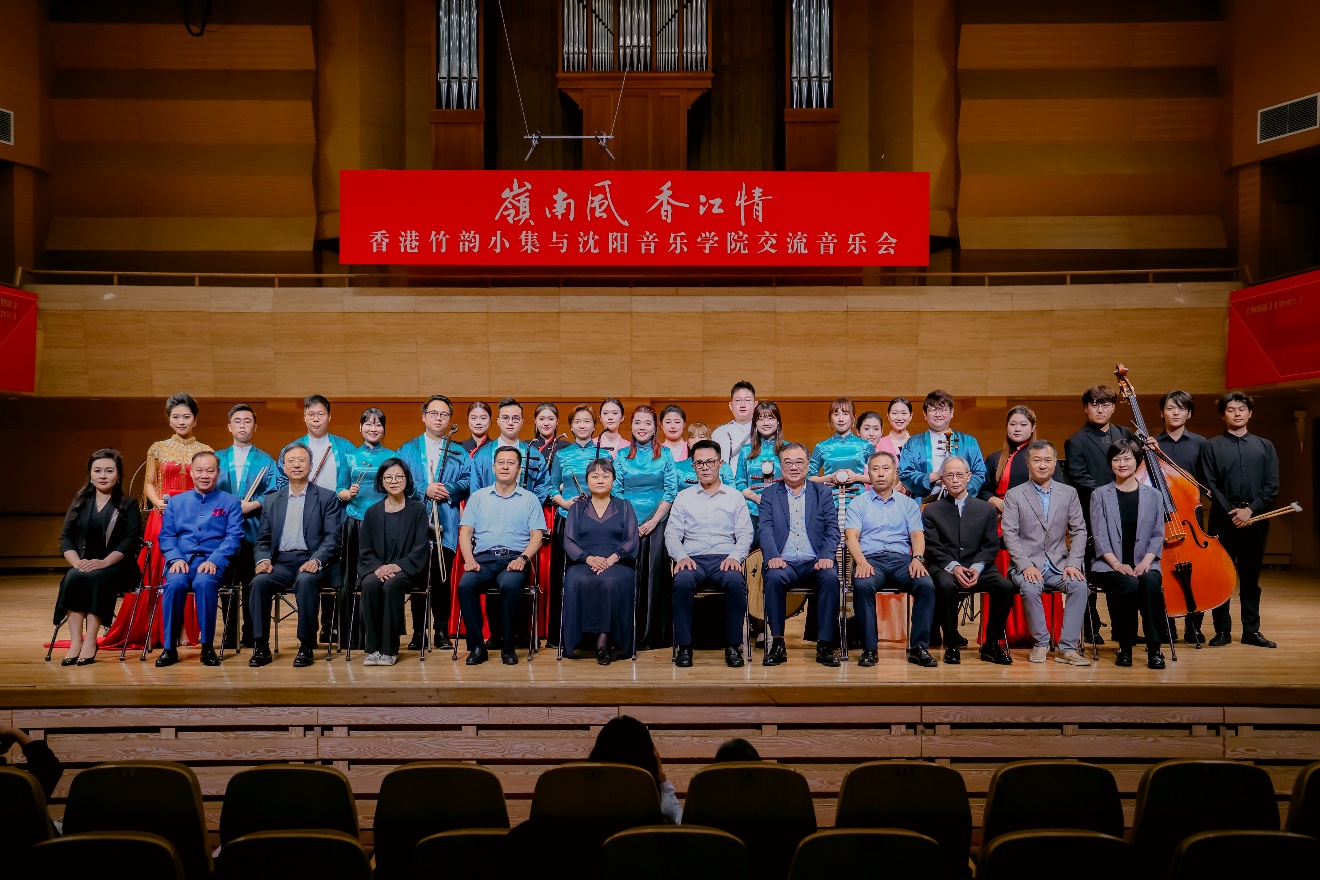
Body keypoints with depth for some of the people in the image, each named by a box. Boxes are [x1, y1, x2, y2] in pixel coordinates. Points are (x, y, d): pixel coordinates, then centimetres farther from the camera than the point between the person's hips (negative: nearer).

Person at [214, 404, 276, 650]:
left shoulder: (266, 461, 10)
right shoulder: (217, 458, 16)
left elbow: (273, 494, 1)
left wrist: (252, 505, -14)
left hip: (253, 531, -2)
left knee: (252, 586, -2)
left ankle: (251, 637, 3)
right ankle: (229, 636, 8)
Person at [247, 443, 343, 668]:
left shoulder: (327, 497, 8)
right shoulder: (272, 500, 19)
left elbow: (332, 538, -1)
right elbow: (263, 540, 15)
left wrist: (316, 560, -20)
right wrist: (264, 560, -7)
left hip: (312, 563, -3)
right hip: (280, 563, 3)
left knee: (305, 581, -36)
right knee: (259, 581, -29)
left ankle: (306, 646, -25)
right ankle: (261, 646, -21)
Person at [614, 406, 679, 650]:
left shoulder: (665, 455, 5)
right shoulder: (621, 456, 8)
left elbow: (671, 491, 1)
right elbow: (616, 492, 6)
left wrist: (653, 521, -8)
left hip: (657, 524, -1)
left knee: (655, 575, -4)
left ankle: (653, 634, 1)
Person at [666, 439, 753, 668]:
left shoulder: (734, 497, 16)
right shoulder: (683, 497, 18)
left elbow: (745, 534, 8)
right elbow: (672, 533, 10)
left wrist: (735, 557, -11)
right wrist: (681, 556, -9)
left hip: (725, 560, 0)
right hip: (693, 559, 0)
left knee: (736, 581, -36)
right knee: (682, 581, -35)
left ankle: (733, 645, -23)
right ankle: (684, 646, -25)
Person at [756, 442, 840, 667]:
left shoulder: (823, 493, 16)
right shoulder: (769, 494, 15)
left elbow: (832, 528, 6)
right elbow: (765, 529, 2)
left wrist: (826, 556, -13)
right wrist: (772, 556, -17)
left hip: (815, 562, 1)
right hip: (783, 563, 0)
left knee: (830, 577, -32)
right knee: (773, 577, -34)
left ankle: (825, 645, -26)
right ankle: (777, 644, -25)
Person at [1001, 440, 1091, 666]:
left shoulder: (1069, 493, 12)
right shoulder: (1014, 495, 4)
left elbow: (1079, 531, 7)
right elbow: (1010, 534, -4)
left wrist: (1073, 563, -9)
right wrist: (1026, 566, -17)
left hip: (1058, 565, 2)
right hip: (1027, 565, -2)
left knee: (1079, 585, -28)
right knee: (1030, 588, -33)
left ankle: (1067, 648, -21)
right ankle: (1040, 643, -13)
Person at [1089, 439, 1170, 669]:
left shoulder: (1153, 495, 12)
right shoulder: (1100, 495, 7)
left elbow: (1157, 535, 7)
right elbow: (1100, 537, -1)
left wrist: (1145, 562, -10)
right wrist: (1117, 564, -15)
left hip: (1144, 565, 1)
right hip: (1110, 566, -1)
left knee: (1150, 582, -34)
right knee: (1129, 585, -34)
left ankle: (1154, 648, -23)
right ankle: (1124, 647, -14)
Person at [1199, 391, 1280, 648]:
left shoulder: (1265, 446, 11)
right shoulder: (1212, 446, 5)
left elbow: (1272, 485, 3)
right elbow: (1210, 485, -2)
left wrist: (1251, 509, -10)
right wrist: (1231, 511, -12)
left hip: (1255, 519, 2)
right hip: (1223, 519, -2)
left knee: (1251, 577, 7)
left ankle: (1251, 630, 13)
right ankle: (1222, 630, 6)